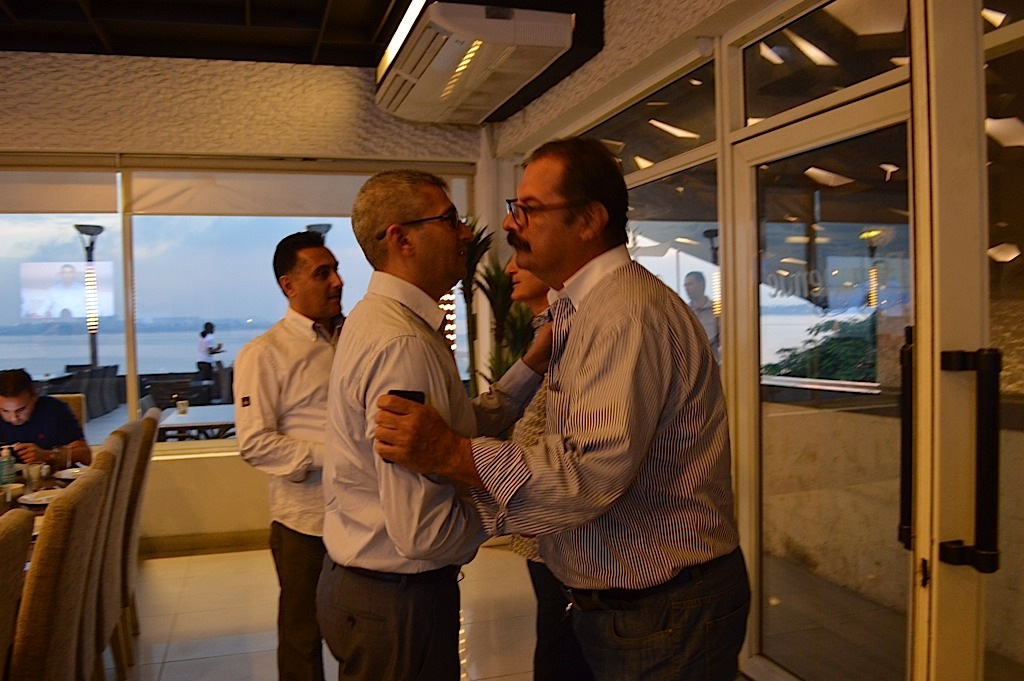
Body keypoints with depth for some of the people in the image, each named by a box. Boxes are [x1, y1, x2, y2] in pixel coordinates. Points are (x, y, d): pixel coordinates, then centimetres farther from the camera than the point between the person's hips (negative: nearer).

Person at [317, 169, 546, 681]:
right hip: (397, 600, -10)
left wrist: (534, 364, -1)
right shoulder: (403, 345, -28)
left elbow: (466, 426, 4)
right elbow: (422, 533, -30)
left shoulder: (382, 318, 6)